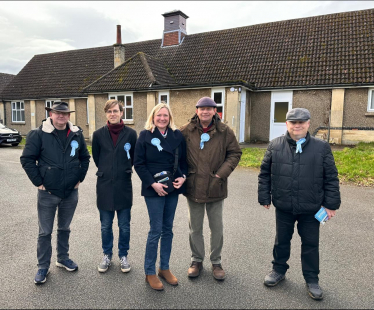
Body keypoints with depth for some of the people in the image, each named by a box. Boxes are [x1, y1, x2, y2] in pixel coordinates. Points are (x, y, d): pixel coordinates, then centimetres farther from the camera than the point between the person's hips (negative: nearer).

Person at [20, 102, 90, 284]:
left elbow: (85, 158, 11)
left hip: (71, 192, 3)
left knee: (64, 228, 19)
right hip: (47, 193, -3)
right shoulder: (38, 134, -9)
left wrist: (79, 178, 5)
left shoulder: (77, 134, 2)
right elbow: (27, 159, -7)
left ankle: (63, 259, 36)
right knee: (45, 232, 8)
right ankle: (43, 267, 25)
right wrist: (38, 182, -9)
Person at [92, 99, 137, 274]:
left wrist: (124, 171, 9)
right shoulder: (98, 134, 0)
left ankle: (123, 256, 29)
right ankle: (107, 256, 32)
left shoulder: (130, 134, -4)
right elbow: (96, 158, 12)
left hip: (124, 186, -1)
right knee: (106, 225, 13)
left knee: (124, 226, 10)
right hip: (104, 186, 1)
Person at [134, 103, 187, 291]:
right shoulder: (145, 135, -4)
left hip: (173, 188, 4)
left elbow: (183, 160, 11)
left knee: (168, 229, 13)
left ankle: (164, 268, 29)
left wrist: (183, 177, -6)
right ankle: (149, 272, 19)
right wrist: (153, 183, -14)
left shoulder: (177, 135, 5)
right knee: (156, 230, 0)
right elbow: (138, 164, -7)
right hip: (154, 189, -4)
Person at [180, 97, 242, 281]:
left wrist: (221, 173, -8)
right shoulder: (186, 131, -3)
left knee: (217, 228, 13)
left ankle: (216, 262, 33)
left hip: (215, 188, 0)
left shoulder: (225, 131, -3)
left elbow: (235, 153, 2)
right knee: (195, 228, 15)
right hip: (193, 187, 1)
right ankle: (196, 260, 35)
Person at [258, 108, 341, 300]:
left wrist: (331, 204, -2)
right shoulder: (275, 146, -2)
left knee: (310, 244, 14)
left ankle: (311, 279, 33)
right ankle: (279, 270, 39)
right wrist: (264, 197, 1)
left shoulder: (322, 147, -4)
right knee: (281, 240, 17)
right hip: (283, 206, 1)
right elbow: (265, 174, 2)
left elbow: (331, 178, -1)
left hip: (311, 208, -1)